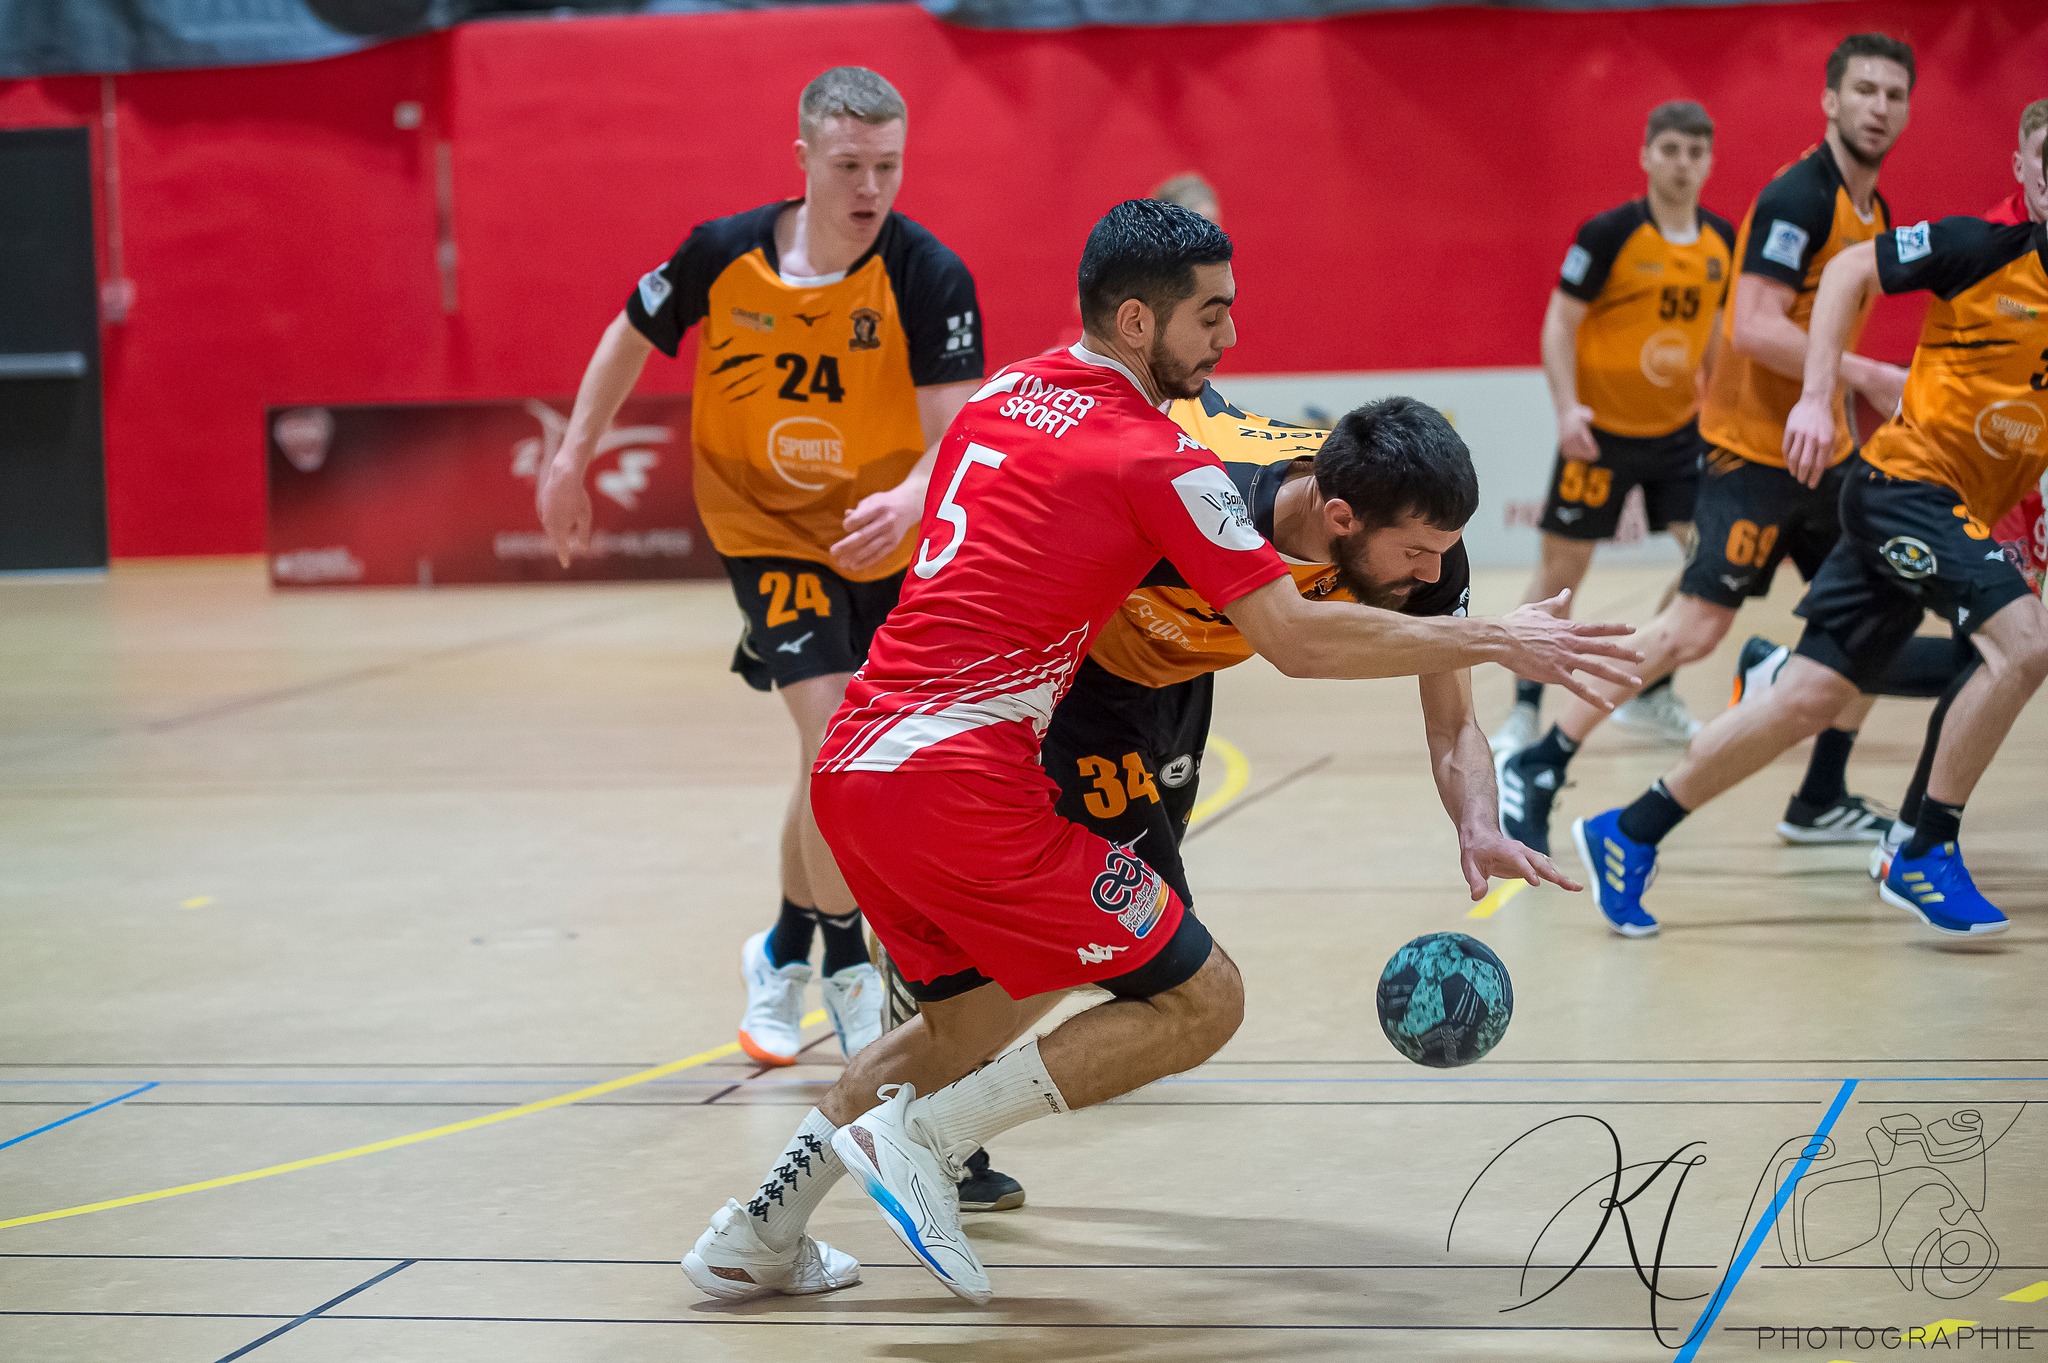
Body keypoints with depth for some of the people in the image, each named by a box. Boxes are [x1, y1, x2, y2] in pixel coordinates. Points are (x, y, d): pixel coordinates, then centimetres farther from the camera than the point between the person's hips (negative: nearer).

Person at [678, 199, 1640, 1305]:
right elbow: (1297, 641, -9)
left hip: (848, 767, 9)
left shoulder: (997, 397, 16)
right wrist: (1496, 642, -1)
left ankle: (754, 1236, 23)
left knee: (976, 1018, 27)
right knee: (1199, 1002, 1)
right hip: (962, 781, -8)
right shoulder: (1161, 460, -7)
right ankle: (919, 1134, -5)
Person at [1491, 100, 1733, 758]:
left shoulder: (1722, 241, 1)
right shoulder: (1608, 234, -14)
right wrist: (1567, 407, -23)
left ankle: (1651, 695, 14)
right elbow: (1559, 324, -12)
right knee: (1562, 568, -1)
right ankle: (1525, 713, 10)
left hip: (1678, 430, 5)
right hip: (1600, 431, -5)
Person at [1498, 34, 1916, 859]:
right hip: (1754, 448, -9)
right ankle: (1534, 772, -5)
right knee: (1696, 628, -13)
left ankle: (1822, 800, 15)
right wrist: (1868, 376, -24)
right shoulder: (1796, 198, -16)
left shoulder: (1872, 212, 13)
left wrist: (1878, 419, 19)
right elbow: (1755, 329, -26)